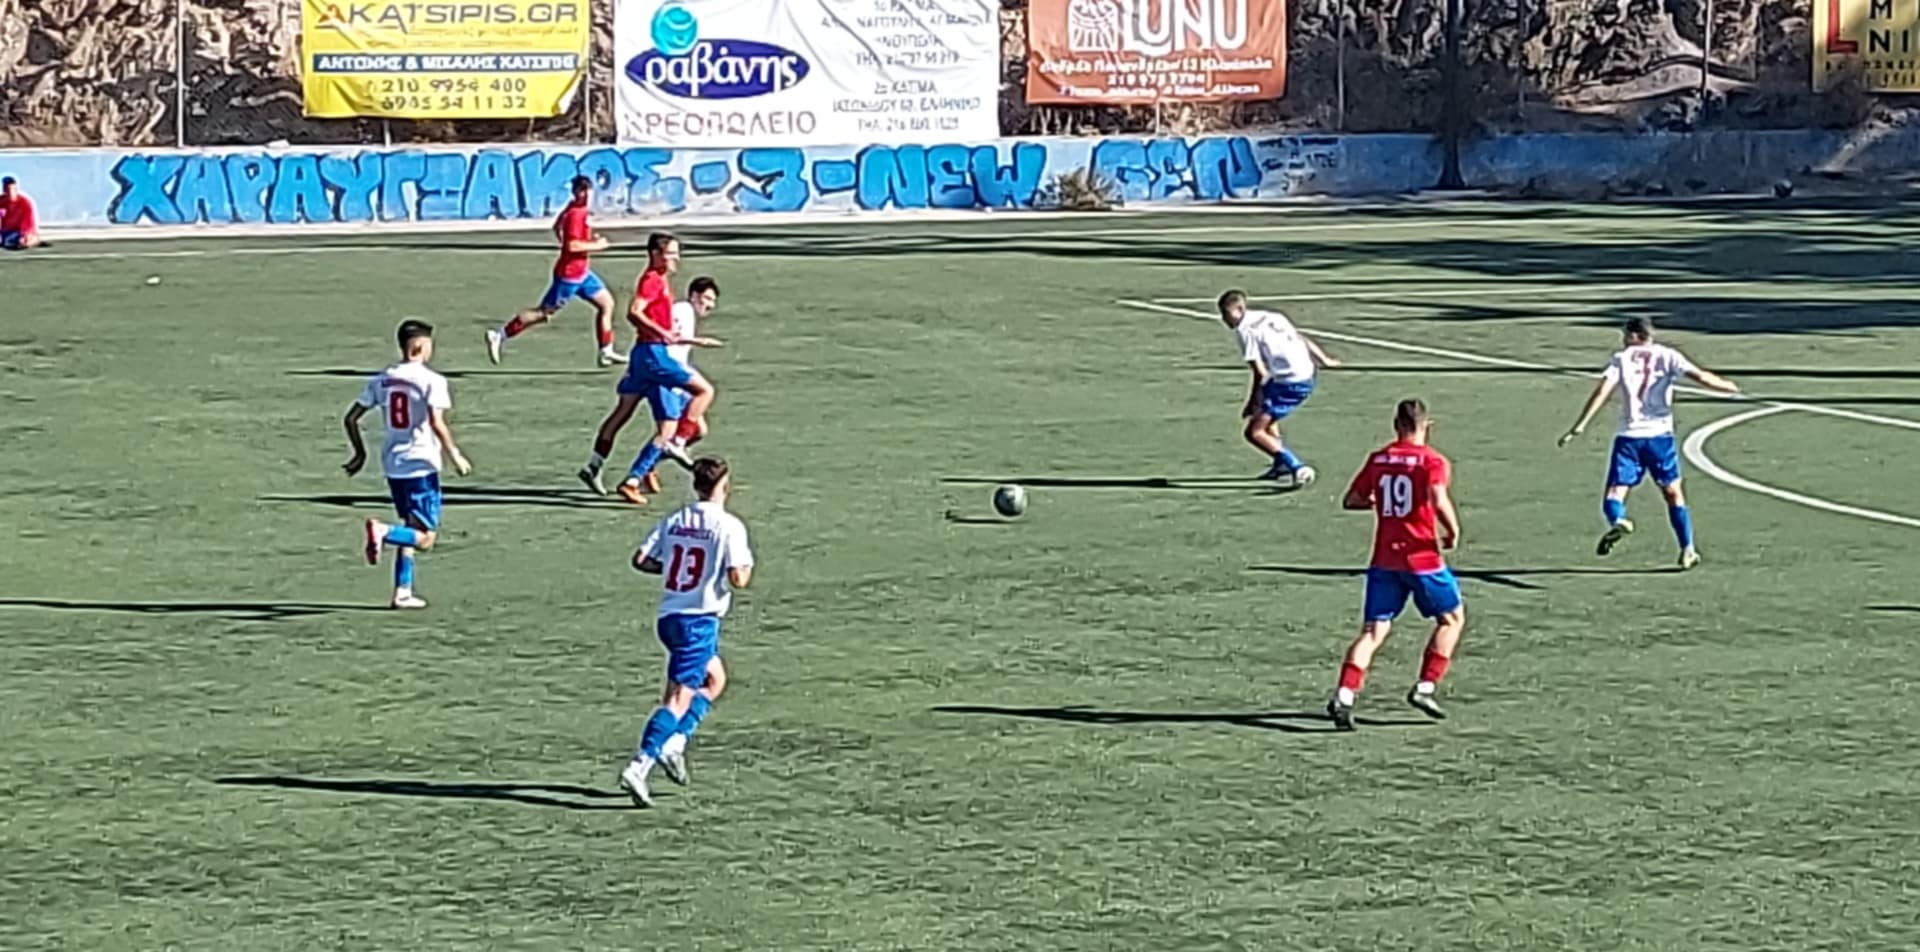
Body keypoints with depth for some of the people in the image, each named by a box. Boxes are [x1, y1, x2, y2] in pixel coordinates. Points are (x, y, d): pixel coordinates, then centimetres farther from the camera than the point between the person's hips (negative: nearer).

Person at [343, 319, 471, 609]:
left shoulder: (382, 380, 8)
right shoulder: (431, 381, -11)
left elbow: (351, 418, 8)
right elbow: (436, 423, -22)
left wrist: (360, 453, 20)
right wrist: (455, 456, -10)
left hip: (392, 465, 7)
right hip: (421, 465, -7)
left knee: (411, 528, 22)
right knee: (425, 538, -2)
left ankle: (403, 592, 17)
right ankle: (383, 531, -29)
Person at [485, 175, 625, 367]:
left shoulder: (577, 208, 8)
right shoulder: (576, 214, -21)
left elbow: (557, 227, 23)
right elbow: (572, 245, -30)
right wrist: (596, 245, -19)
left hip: (581, 272, 10)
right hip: (569, 274, -10)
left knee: (606, 303, 10)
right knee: (544, 313, -4)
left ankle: (606, 352, 15)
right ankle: (499, 336, 3)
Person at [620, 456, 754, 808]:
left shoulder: (673, 522, 6)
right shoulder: (729, 526, -11)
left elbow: (640, 560, 3)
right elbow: (738, 579, -17)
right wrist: (748, 565, 4)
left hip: (669, 617, 7)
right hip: (700, 620, -7)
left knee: (715, 680, 25)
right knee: (679, 698, -7)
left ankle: (675, 743, 11)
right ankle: (638, 768, -17)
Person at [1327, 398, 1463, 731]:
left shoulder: (1378, 459, 8)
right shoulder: (1432, 461, -6)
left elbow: (1350, 501, 11)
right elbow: (1439, 501, -23)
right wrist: (1453, 531, -7)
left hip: (1384, 560, 4)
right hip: (1423, 557, -4)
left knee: (1373, 631, 2)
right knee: (1453, 618, 17)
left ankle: (1344, 695, -16)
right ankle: (1425, 688, 9)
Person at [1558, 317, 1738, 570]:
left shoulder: (1621, 359, 7)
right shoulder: (1667, 356, 7)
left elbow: (1602, 392, -6)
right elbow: (1700, 376, -2)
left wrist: (1580, 426, -9)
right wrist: (1730, 387, 13)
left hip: (1629, 437, -1)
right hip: (1660, 435, 1)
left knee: (1614, 493, -3)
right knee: (1673, 493, 17)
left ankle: (1618, 521, -37)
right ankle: (1687, 549, 17)